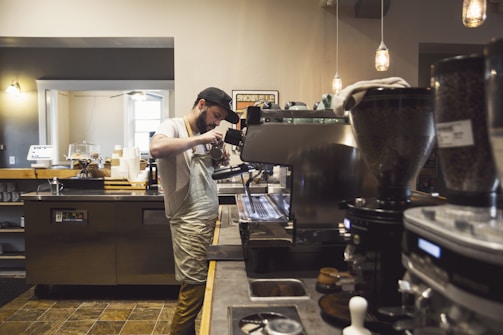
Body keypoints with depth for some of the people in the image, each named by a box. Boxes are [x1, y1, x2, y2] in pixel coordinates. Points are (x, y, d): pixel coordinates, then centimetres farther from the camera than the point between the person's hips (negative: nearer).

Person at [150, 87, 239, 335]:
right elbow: (156, 149, -31)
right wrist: (200, 140, -24)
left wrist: (218, 162, 2)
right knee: (195, 288, -1)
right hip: (191, 222, -8)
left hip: (210, 218, 8)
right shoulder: (172, 126, -9)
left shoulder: (201, 133, 14)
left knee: (202, 285, 14)